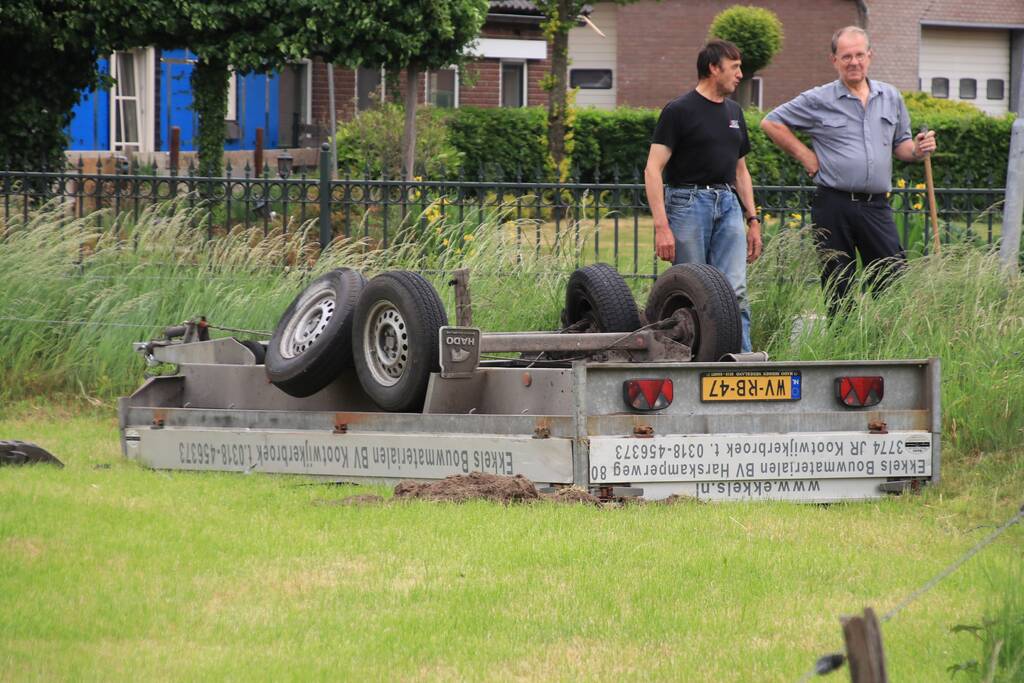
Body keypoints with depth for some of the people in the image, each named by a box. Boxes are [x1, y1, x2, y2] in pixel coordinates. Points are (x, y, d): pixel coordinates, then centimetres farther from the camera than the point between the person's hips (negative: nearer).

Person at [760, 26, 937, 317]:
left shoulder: (891, 98, 13)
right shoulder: (819, 100, 2)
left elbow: (900, 144, 22)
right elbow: (772, 123, 6)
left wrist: (917, 150, -1)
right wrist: (805, 155, 0)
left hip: (877, 206, 3)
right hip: (834, 205, -3)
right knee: (839, 290, 2)